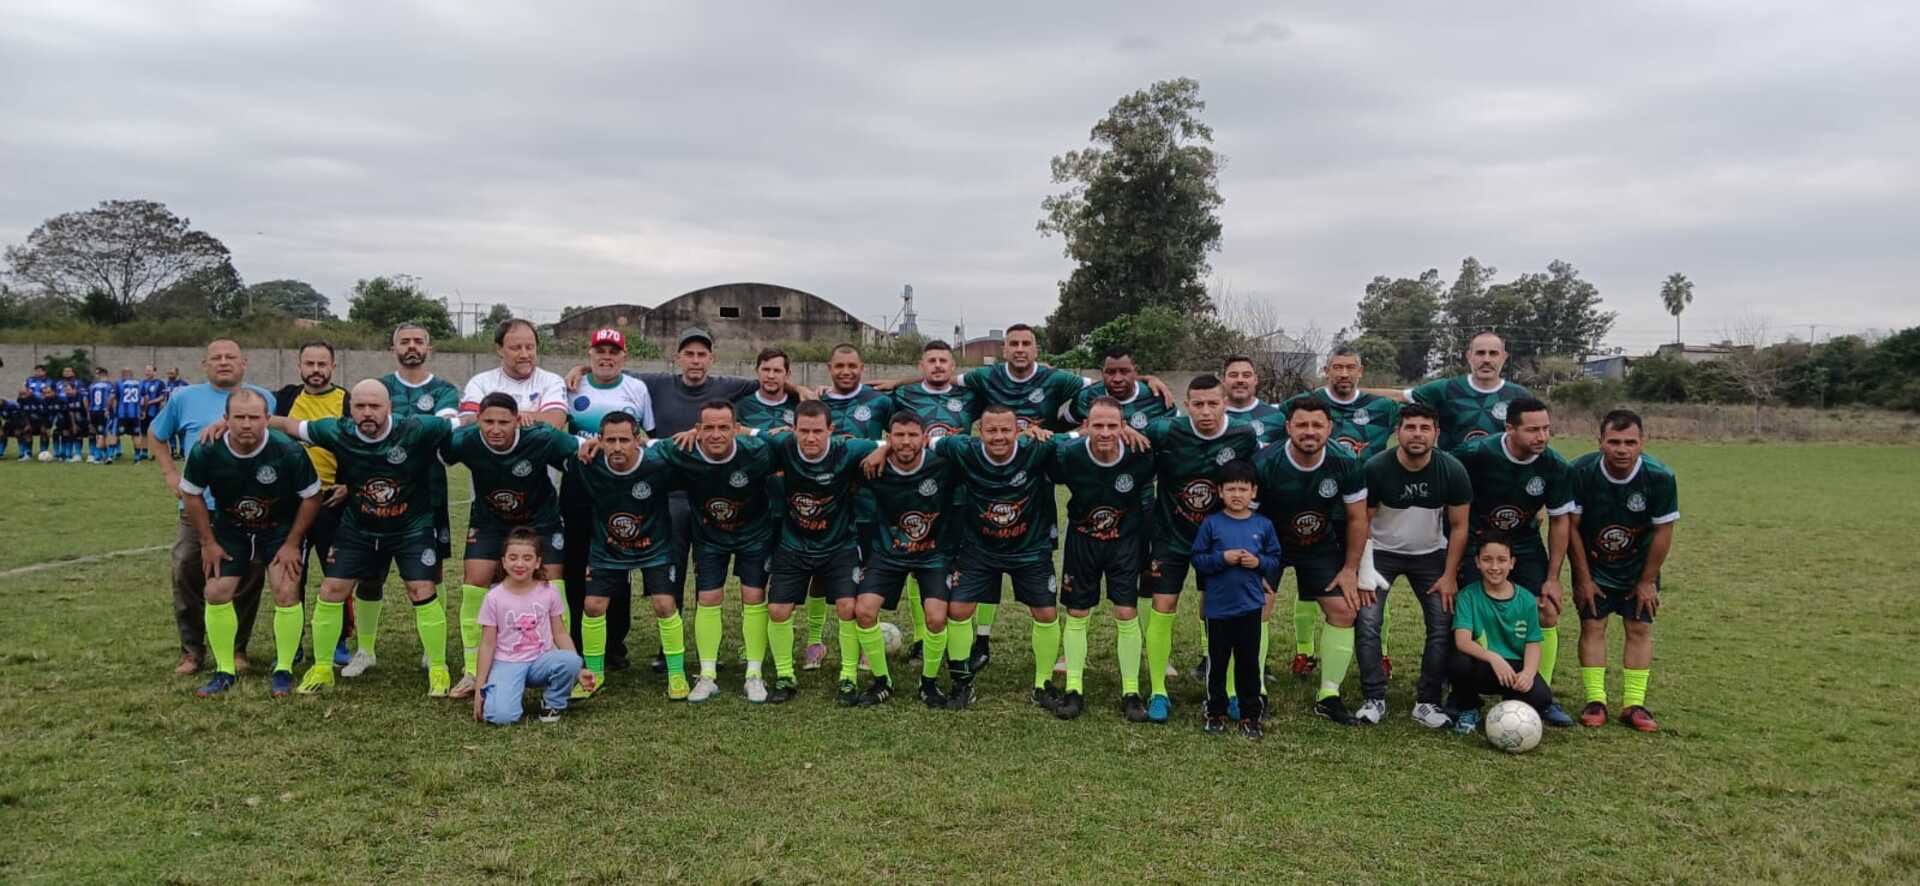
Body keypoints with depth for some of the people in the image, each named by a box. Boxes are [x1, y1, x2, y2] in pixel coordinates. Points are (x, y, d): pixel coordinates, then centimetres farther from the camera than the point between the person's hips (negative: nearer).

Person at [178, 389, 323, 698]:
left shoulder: (288, 451, -28)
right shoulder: (206, 452, -21)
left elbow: (311, 498, -14)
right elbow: (191, 495, -2)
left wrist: (292, 544, -13)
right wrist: (208, 542, -3)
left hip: (281, 528, -3)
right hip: (230, 529, 3)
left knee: (286, 593, -14)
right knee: (216, 593, -3)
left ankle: (284, 670, 3)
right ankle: (225, 671, 14)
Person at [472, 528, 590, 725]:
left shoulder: (549, 592, -2)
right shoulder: (494, 598, -6)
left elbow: (560, 634, 3)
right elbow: (488, 644, -1)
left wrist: (577, 670, -6)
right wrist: (480, 687, -3)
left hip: (541, 661, 2)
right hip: (507, 664, -2)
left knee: (570, 661, -32)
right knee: (502, 716, -29)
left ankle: (552, 703, -3)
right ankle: (517, 695, 8)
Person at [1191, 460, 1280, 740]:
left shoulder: (1263, 525, 1)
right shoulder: (1211, 523, -5)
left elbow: (1275, 559, 7)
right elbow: (1197, 559, -3)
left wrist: (1259, 562, -12)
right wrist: (1222, 558, -18)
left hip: (1251, 606, 1)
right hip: (1218, 606, -1)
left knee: (1249, 662, 9)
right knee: (1217, 662, 10)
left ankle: (1250, 714, 21)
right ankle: (1216, 712, 23)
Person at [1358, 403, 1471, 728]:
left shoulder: (1452, 470, -16)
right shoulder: (1376, 468, -21)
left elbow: (1458, 526, -6)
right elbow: (1363, 521, -12)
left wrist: (1449, 576, -9)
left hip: (1430, 554, 2)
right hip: (1382, 552, -1)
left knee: (1443, 625, -8)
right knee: (1367, 622, -13)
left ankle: (1428, 701, 4)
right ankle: (1374, 699, -1)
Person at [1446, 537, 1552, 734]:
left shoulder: (1526, 600, 3)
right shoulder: (1468, 596, -6)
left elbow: (1533, 644, -1)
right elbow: (1462, 640, -19)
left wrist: (1528, 672, -22)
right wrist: (1493, 657, -36)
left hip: (1515, 668, 2)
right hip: (1482, 667, -2)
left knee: (1541, 696, -29)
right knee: (1459, 663, -35)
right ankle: (1467, 709, 0)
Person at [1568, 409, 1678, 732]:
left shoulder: (1660, 477, -24)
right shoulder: (1580, 472, -24)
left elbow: (1663, 533, -14)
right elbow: (1572, 527, -15)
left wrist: (1647, 582, -8)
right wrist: (1583, 578, -11)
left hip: (1638, 566, 1)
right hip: (1592, 564, -1)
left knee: (1640, 628, 0)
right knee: (1592, 625, -4)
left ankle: (1634, 704, 6)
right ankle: (1595, 701, 1)